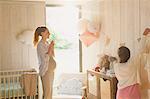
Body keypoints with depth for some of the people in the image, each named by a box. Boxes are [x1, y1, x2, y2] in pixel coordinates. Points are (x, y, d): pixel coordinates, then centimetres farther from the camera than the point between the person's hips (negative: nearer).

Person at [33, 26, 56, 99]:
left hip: (50, 70, 9)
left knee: (50, 90, 11)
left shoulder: (46, 43, 13)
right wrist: (50, 47, -16)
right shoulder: (40, 45, -13)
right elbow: (45, 58, -18)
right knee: (47, 91, -6)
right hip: (45, 70, -9)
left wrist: (52, 47, 6)